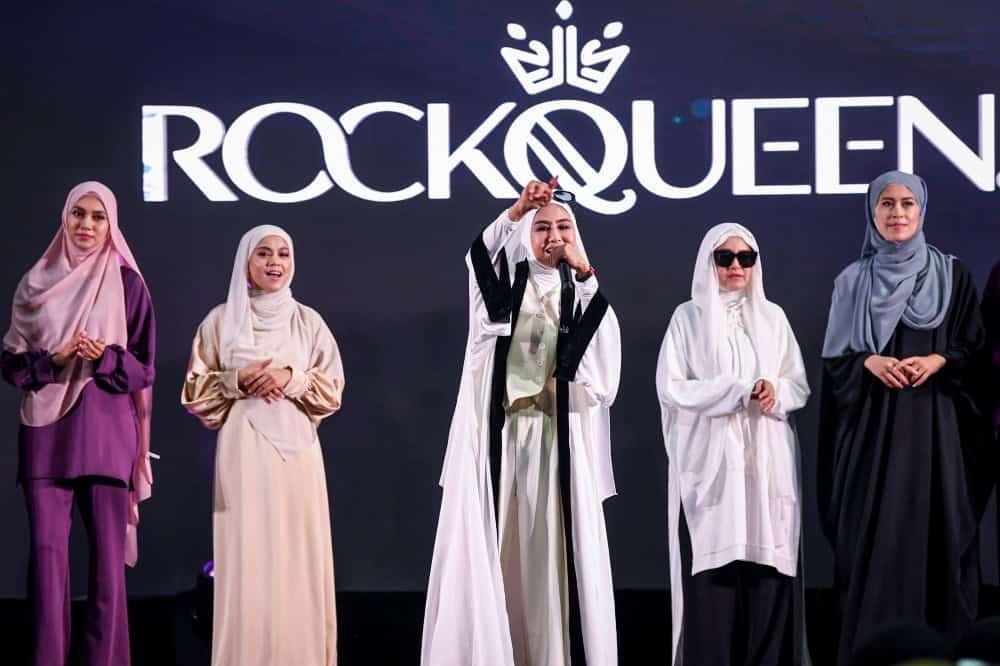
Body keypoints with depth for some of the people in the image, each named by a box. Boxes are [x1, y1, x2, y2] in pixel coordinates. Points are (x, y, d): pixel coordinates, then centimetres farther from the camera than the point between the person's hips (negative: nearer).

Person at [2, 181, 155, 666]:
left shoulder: (127, 284, 5)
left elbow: (143, 368, 5)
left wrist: (106, 357, -14)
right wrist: (55, 359, -10)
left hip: (105, 428, -1)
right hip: (47, 426, 1)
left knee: (107, 549, -2)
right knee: (47, 549, -4)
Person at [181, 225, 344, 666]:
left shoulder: (308, 321, 9)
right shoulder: (221, 321, 6)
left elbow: (332, 389, 8)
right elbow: (195, 392, 6)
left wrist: (293, 379, -10)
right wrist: (236, 381, -11)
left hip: (296, 450, 1)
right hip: (244, 452, -1)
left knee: (298, 557, -2)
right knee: (247, 559, -6)